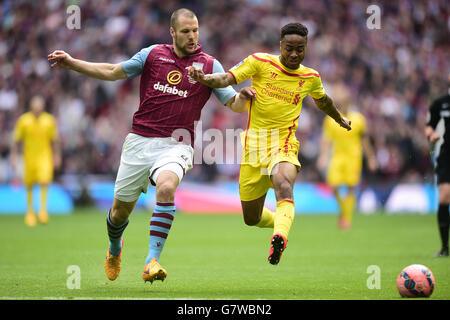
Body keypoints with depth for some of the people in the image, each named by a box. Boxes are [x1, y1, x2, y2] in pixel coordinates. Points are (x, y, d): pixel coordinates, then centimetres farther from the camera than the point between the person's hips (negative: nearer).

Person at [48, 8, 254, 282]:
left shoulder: (209, 65, 3)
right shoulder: (153, 54, 7)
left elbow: (234, 105, 2)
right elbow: (113, 72, 15)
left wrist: (243, 96, -22)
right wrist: (71, 63, 10)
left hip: (176, 144, -2)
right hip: (140, 140, 2)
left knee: (166, 187, -34)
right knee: (121, 209, 7)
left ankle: (152, 260, -32)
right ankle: (115, 248, 43)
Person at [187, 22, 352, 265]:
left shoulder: (311, 78, 9)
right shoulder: (260, 62, -1)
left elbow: (322, 100, 31)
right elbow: (227, 78, -11)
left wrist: (340, 120, 48)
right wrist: (204, 79, -32)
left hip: (284, 144, 0)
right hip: (254, 144, 1)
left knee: (284, 185, -36)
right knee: (251, 218, 7)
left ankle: (280, 237, -58)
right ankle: (280, 221, 40)